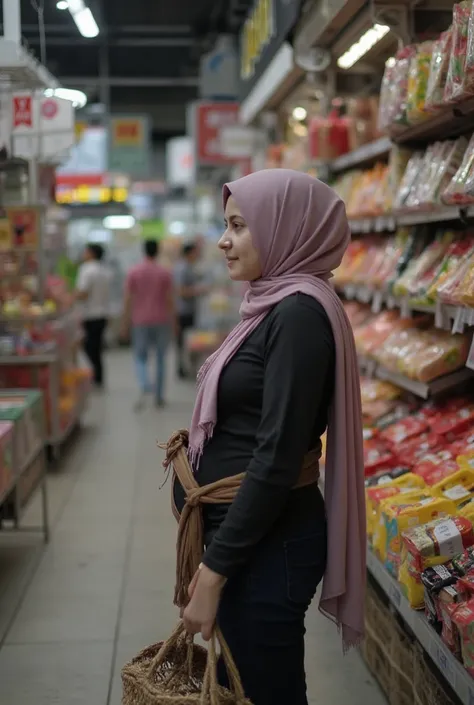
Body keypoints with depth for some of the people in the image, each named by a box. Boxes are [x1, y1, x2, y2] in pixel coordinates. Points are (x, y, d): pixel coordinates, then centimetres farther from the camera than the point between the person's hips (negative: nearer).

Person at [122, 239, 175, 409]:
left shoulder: (133, 272, -2)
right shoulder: (165, 272, -3)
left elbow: (128, 300, -2)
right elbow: (170, 299, -2)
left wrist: (125, 323, 5)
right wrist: (172, 322, 7)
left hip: (141, 321, 0)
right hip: (161, 321, 0)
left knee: (140, 358, 9)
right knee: (160, 359, 12)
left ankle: (144, 386, -18)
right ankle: (159, 396, 16)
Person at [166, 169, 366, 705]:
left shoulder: (300, 312, -19)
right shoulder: (275, 304, 9)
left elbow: (277, 458, -23)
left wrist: (212, 571, -19)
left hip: (264, 543, -9)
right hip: (241, 529, 9)